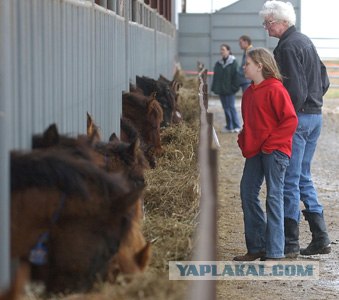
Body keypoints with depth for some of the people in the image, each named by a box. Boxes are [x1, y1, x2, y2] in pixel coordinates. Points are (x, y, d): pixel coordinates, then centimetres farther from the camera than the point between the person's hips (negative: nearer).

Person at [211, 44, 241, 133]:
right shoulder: (218, 64, 10)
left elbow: (235, 76, -8)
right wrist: (214, 88, 7)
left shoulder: (233, 62, -5)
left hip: (229, 89, -6)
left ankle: (236, 126, -4)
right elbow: (215, 77, 12)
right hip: (221, 89, 6)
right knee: (225, 107, 9)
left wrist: (235, 87, -14)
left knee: (231, 107, -8)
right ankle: (229, 126, 15)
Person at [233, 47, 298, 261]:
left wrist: (271, 143, -16)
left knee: (274, 197, -5)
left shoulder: (275, 89, -12)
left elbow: (291, 120, -17)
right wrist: (244, 141, 10)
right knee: (248, 194, 8)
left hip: (274, 151, -9)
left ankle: (275, 252, -2)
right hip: (255, 152, 9)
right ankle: (256, 247, 17)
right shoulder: (249, 93, 14)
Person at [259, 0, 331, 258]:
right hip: (315, 115, 10)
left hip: (297, 118, -10)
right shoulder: (306, 42, 15)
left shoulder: (288, 46, -15)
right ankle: (320, 238, 14)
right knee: (303, 177, 16)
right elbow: (324, 81, 19)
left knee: (289, 180, -4)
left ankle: (290, 243, -1)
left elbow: (296, 89, -21)